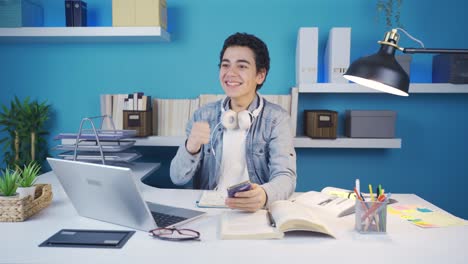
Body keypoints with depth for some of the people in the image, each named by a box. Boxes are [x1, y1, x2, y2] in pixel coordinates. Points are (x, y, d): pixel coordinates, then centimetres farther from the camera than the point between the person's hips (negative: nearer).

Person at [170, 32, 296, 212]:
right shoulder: (203, 115, 5)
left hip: (255, 211, -1)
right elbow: (178, 178, 0)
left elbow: (285, 176, -15)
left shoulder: (277, 118, -1)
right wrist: (191, 147, -22)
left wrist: (264, 195, -38)